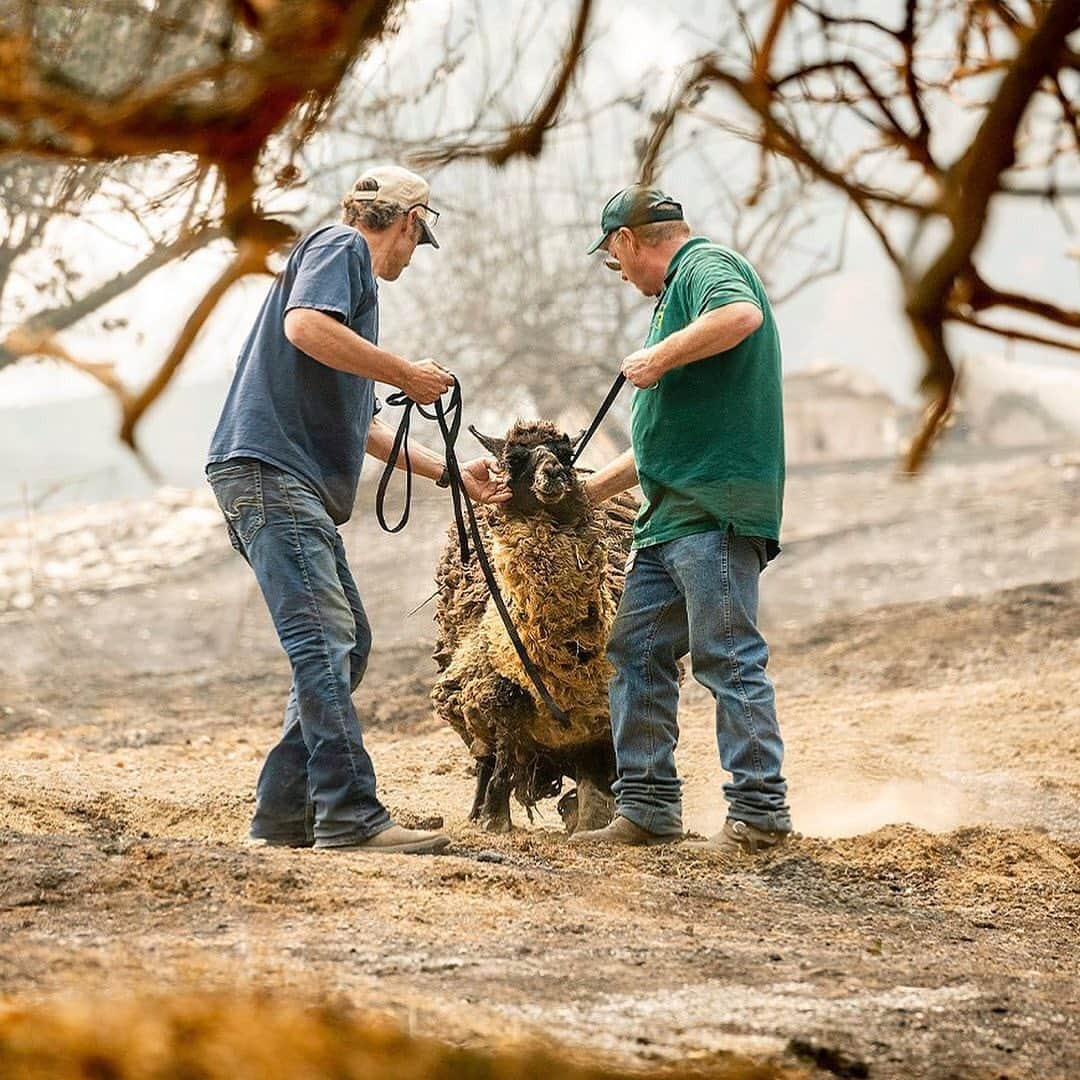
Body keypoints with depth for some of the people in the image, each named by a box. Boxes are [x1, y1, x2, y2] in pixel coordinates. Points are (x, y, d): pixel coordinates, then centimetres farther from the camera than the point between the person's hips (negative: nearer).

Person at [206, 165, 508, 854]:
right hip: (269, 469, -11)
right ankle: (352, 818, -21)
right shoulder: (341, 248, 1)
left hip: (303, 487, 11)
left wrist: (452, 473, 35)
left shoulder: (357, 275, 29)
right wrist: (406, 374, -12)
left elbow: (363, 429, 33)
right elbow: (304, 326, -21)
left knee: (349, 644, 11)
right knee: (323, 642, -16)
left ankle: (283, 814, 12)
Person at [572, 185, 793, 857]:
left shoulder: (707, 265, -1)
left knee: (729, 657, -10)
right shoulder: (679, 292, 28)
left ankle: (761, 812, -8)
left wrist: (662, 357, -18)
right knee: (637, 652, 9)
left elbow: (742, 315, -28)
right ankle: (648, 808, 12)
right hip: (670, 516, 11)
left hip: (715, 508, -11)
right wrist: (592, 491, 36)